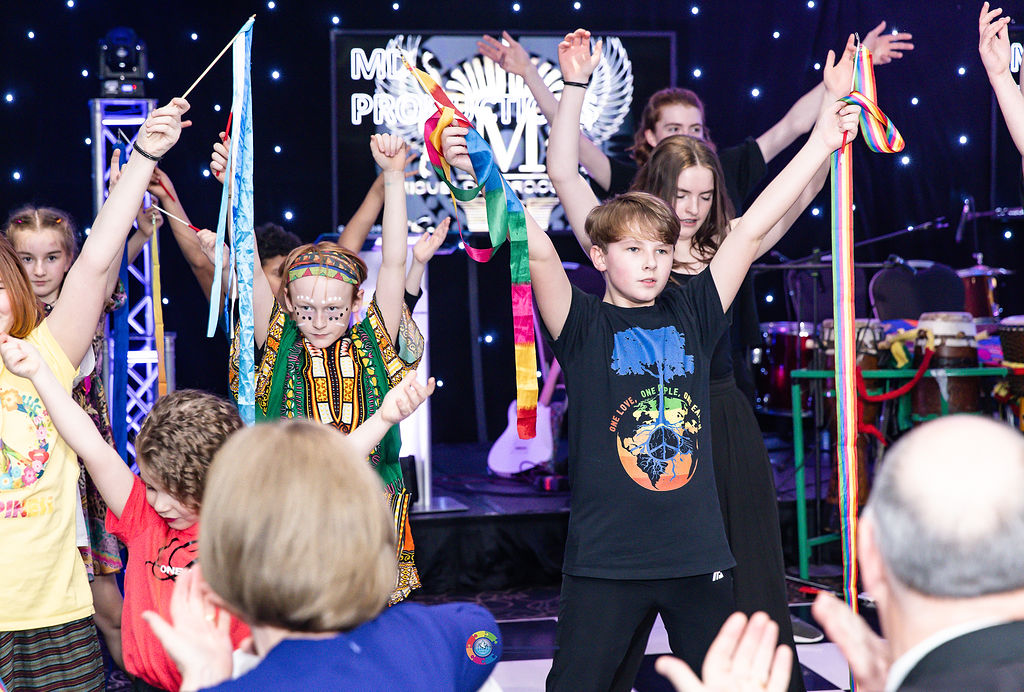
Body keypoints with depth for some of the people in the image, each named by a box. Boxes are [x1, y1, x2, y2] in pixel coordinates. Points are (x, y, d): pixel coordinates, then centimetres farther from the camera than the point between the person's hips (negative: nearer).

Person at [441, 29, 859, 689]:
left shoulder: (692, 314, 7)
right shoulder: (584, 324, -2)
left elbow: (752, 230, 5)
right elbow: (539, 252, -16)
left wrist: (822, 142, 6)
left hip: (699, 553, 3)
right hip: (606, 558, -3)